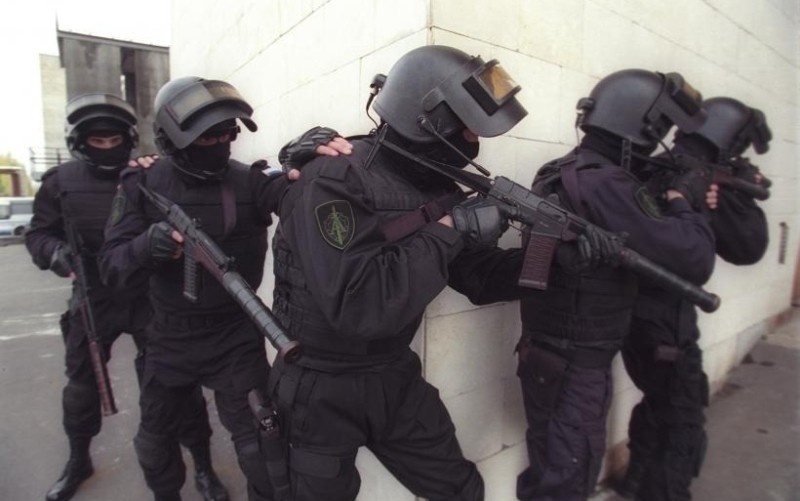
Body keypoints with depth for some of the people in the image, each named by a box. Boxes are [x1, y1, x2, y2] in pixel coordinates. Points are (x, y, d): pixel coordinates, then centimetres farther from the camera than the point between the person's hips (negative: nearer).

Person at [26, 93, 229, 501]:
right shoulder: (61, 181, 1)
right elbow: (38, 234, 7)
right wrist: (55, 251, -15)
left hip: (150, 298, -3)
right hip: (93, 300, 3)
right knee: (81, 382, 20)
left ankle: (202, 465, 20)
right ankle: (78, 461, 47)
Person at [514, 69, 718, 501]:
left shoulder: (559, 173, 6)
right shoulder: (606, 185, -23)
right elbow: (694, 262, -22)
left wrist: (670, 203, 1)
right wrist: (683, 199, -6)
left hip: (550, 351, 9)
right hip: (575, 363, -9)